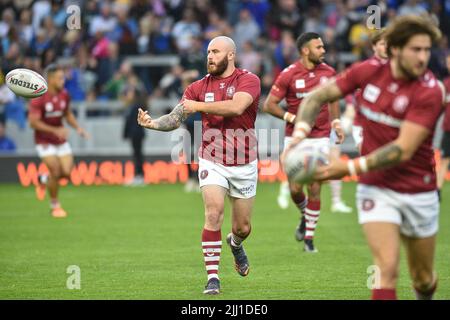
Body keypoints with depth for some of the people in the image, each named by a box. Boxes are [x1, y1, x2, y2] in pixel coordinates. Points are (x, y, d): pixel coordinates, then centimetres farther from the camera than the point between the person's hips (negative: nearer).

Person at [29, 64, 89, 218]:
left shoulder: (64, 95, -2)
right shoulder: (39, 98, -20)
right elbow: (33, 122, -21)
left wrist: (78, 128, -2)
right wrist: (55, 130, -27)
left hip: (61, 139, 5)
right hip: (44, 141, -5)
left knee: (67, 172, -4)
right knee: (55, 171, -13)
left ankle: (44, 180, 28)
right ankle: (54, 205, 7)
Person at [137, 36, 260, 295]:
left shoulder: (248, 80, -9)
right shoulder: (199, 87, 2)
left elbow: (237, 107, -29)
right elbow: (176, 118, -4)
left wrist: (199, 106, -24)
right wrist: (152, 123, -24)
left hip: (244, 165, -1)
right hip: (212, 162, 1)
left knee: (242, 228, 10)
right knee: (214, 213, -20)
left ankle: (236, 245, 48)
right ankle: (213, 278, -14)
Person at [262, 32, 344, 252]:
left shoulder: (328, 72, 2)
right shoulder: (289, 75, -10)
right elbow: (269, 105, -7)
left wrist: (336, 123, 5)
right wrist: (293, 118, -18)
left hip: (320, 138, 2)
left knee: (314, 188, -3)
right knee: (295, 188, -4)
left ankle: (309, 238, 6)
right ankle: (304, 216, 30)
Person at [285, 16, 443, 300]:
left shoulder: (430, 91, -18)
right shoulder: (369, 71, -7)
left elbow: (403, 150, -25)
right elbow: (318, 96, 3)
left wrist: (351, 167, -30)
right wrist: (300, 133, -15)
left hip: (418, 191, -1)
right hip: (376, 188, 1)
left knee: (424, 278, 13)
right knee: (387, 269, -17)